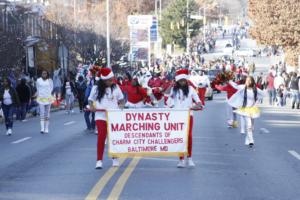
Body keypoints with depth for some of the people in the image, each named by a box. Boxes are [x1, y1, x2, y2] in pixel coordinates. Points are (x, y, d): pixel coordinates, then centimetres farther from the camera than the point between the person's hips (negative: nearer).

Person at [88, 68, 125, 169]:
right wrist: (91, 107, -10)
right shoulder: (96, 88, 0)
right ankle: (99, 160, -8)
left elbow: (121, 99, 14)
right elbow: (90, 99, 9)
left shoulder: (115, 87, 3)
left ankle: (115, 158, 23)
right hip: (101, 116, -2)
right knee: (101, 137, -12)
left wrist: (121, 106, -6)